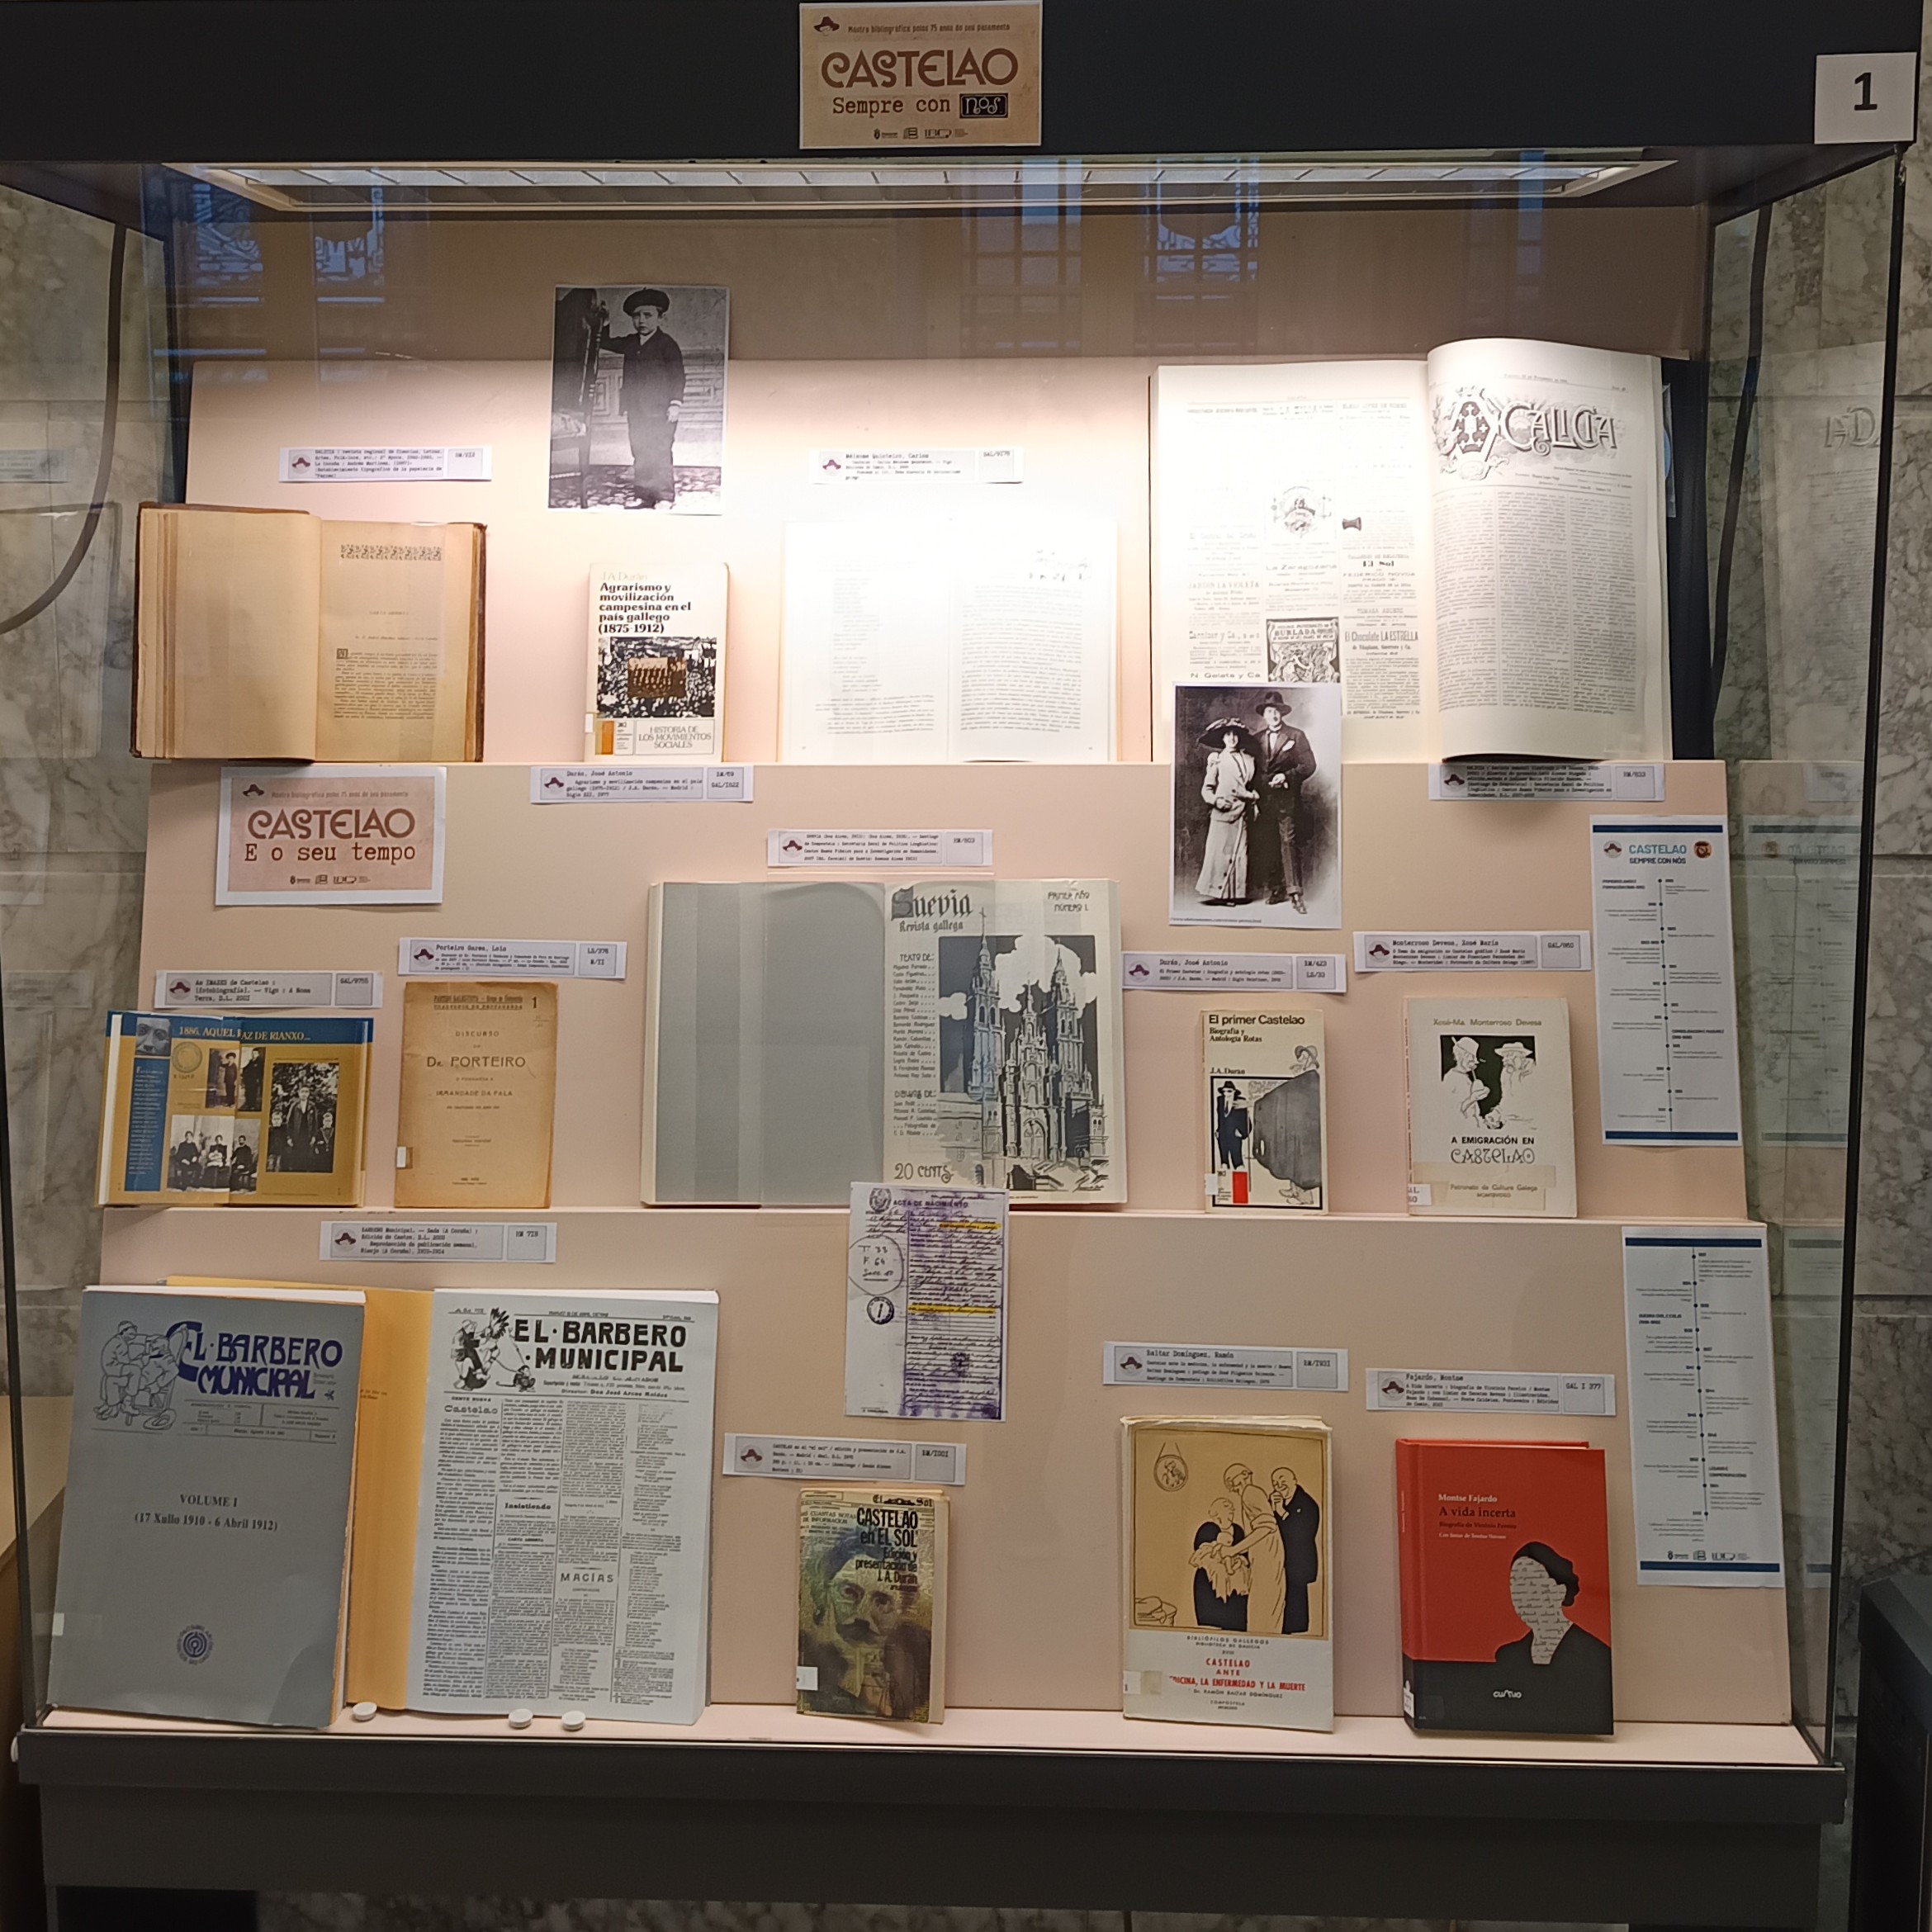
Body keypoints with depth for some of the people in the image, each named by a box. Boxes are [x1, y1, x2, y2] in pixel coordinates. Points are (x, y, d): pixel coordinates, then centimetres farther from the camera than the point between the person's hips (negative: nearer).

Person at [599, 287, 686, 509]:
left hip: (660, 411, -6)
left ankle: (665, 498, -3)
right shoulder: (630, 343, 14)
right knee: (640, 455, 5)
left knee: (660, 453, -8)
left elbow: (677, 375, -6)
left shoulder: (666, 343, -3)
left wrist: (675, 403, -13)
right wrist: (603, 323, 14)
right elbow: (605, 343, 28)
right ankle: (644, 497, 10)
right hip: (636, 411, 6)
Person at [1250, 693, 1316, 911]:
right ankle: (1277, 890, 12)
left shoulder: (1296, 736, 3)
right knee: (1266, 846, 3)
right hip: (1263, 801, 4)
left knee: (1288, 843, -11)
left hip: (1286, 800, -4)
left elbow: (1309, 765, -2)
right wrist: (1253, 795, 3)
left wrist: (1287, 776, -15)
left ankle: (1294, 893, -11)